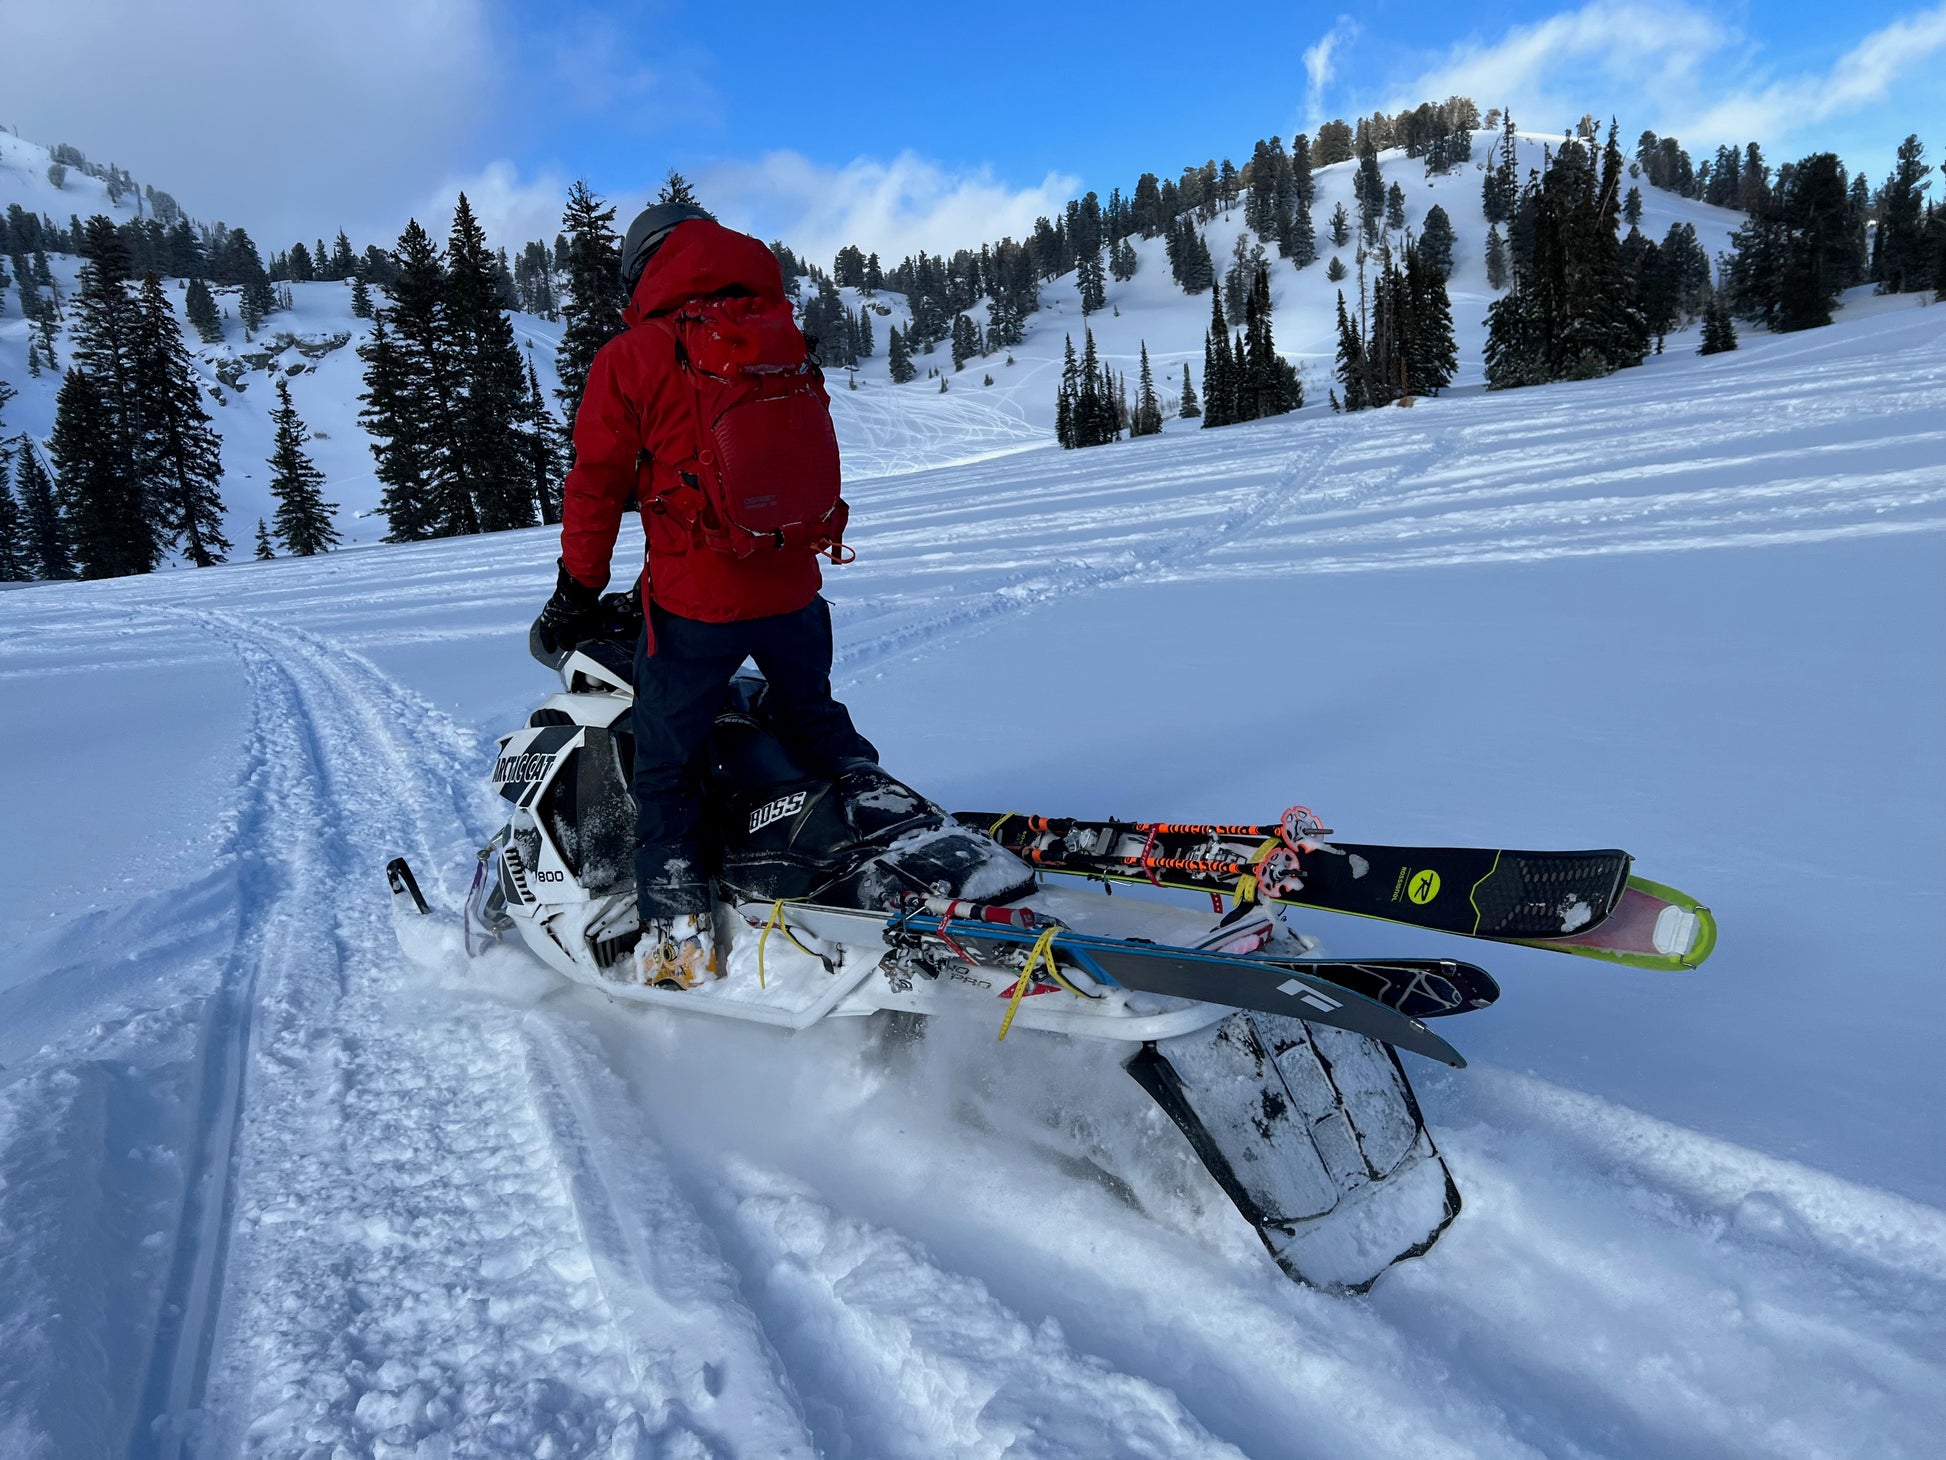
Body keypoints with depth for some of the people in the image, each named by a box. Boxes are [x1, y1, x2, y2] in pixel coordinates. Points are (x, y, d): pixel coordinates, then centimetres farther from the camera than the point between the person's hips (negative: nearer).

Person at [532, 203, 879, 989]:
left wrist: (576, 594, 7)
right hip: (794, 591, 5)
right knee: (813, 718, 29)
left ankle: (677, 929, 7)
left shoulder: (632, 359, -6)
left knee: (665, 761, 9)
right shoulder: (786, 343, 7)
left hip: (694, 600, -4)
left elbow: (596, 486, -4)